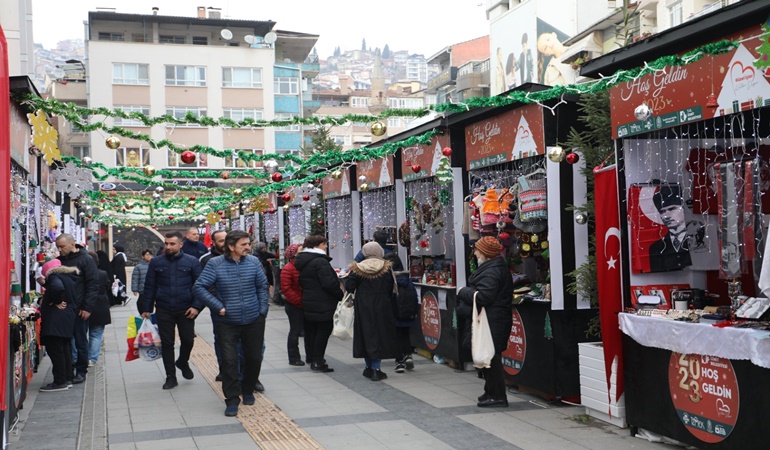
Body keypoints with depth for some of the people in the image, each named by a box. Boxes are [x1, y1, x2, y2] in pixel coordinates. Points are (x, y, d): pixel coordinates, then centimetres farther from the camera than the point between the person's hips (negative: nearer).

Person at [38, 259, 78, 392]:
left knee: (54, 349, -6)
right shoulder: (71, 278, 19)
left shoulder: (54, 276, -7)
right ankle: (66, 379, 21)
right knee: (65, 348, 15)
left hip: (55, 320, -9)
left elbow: (57, 288, -30)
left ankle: (60, 382, -6)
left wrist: (54, 302, -14)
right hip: (69, 318, 10)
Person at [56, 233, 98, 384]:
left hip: (79, 309, -5)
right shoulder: (59, 260, 11)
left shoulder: (86, 260, -5)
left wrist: (87, 308, -13)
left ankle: (81, 371, 11)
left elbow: (93, 285, -8)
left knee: (81, 341, 2)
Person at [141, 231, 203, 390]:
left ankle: (183, 362, 37)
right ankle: (171, 377, 17)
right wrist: (146, 309, 4)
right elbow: (149, 287, 6)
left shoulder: (192, 262, -2)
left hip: (185, 310, -1)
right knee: (167, 343, 5)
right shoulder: (156, 262, 2)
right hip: (163, 310, 1)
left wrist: (196, 306, -10)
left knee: (188, 340, 6)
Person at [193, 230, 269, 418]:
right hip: (227, 323, -3)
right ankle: (232, 400, 7)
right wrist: (218, 306, -13)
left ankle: (248, 390, 35)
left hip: (253, 321, 3)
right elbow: (199, 287, -9)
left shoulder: (254, 262, -2)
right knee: (229, 361, -5)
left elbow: (262, 287, 7)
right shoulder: (215, 264, -10)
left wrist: (262, 311, 2)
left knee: (254, 358, 12)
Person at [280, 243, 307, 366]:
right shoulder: (288, 269, -14)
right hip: (294, 306, -7)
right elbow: (285, 289, -20)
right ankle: (294, 358, 11)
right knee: (295, 331, 1)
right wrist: (299, 301, -20)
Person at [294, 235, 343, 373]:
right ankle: (317, 362, -2)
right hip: (322, 305, -9)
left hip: (307, 302, 9)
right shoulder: (320, 261, -17)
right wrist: (340, 294, -9)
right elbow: (329, 283, -22)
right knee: (323, 331, -3)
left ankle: (312, 357, 27)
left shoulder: (302, 262, 12)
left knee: (311, 331, 17)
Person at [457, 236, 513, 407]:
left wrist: (463, 292, -12)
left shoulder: (491, 272, -19)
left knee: (490, 357, -5)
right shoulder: (497, 268, 16)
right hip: (494, 320, 11)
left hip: (492, 322, -11)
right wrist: (467, 292, 10)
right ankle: (492, 392, 25)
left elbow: (482, 297, -26)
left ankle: (497, 396, 2)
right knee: (490, 357, 16)